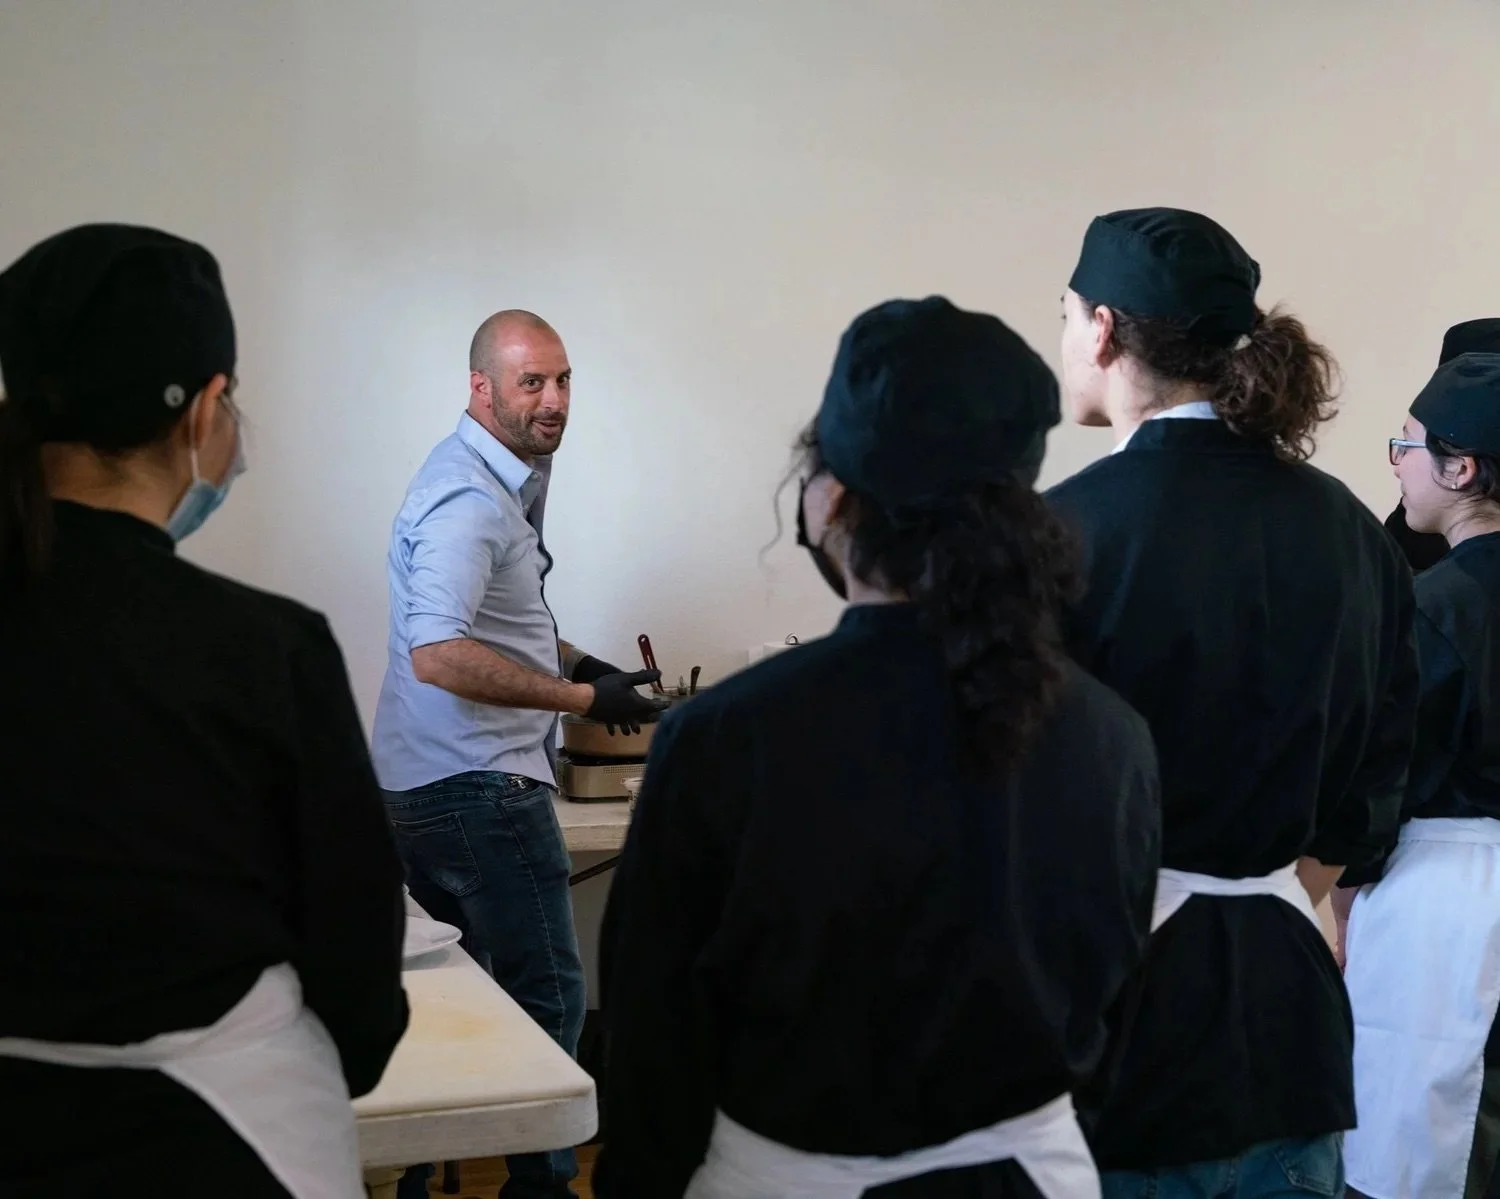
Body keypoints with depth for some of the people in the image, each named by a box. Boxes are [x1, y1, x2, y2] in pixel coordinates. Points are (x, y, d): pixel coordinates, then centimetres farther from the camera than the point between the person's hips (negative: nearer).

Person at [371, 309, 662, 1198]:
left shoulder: (503, 478, 13)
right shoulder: (471, 499, -20)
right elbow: (437, 656, -30)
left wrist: (570, 661, 13)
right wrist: (583, 698, -25)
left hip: (435, 783, 10)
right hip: (481, 785, -10)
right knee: (548, 996, -2)